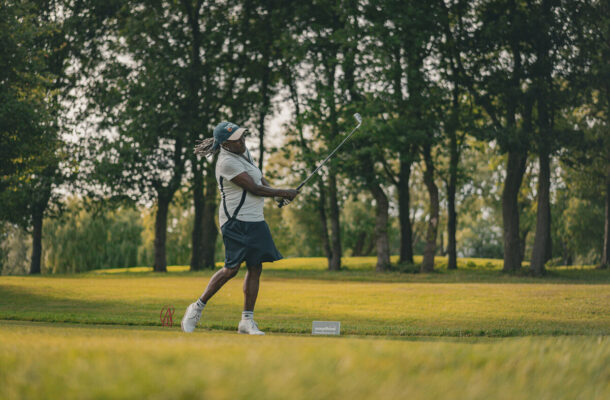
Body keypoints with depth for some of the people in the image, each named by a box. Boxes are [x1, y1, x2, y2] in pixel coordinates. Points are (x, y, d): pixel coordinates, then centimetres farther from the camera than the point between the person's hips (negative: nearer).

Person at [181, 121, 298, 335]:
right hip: (236, 221, -9)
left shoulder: (244, 152, 12)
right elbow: (254, 189, -17)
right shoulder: (227, 162, -16)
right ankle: (197, 308, 2)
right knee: (232, 268, -12)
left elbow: (260, 180, 25)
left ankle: (247, 320, 7)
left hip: (255, 221, 9)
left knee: (255, 268, 3)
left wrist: (278, 194, 8)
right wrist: (284, 193, -8)